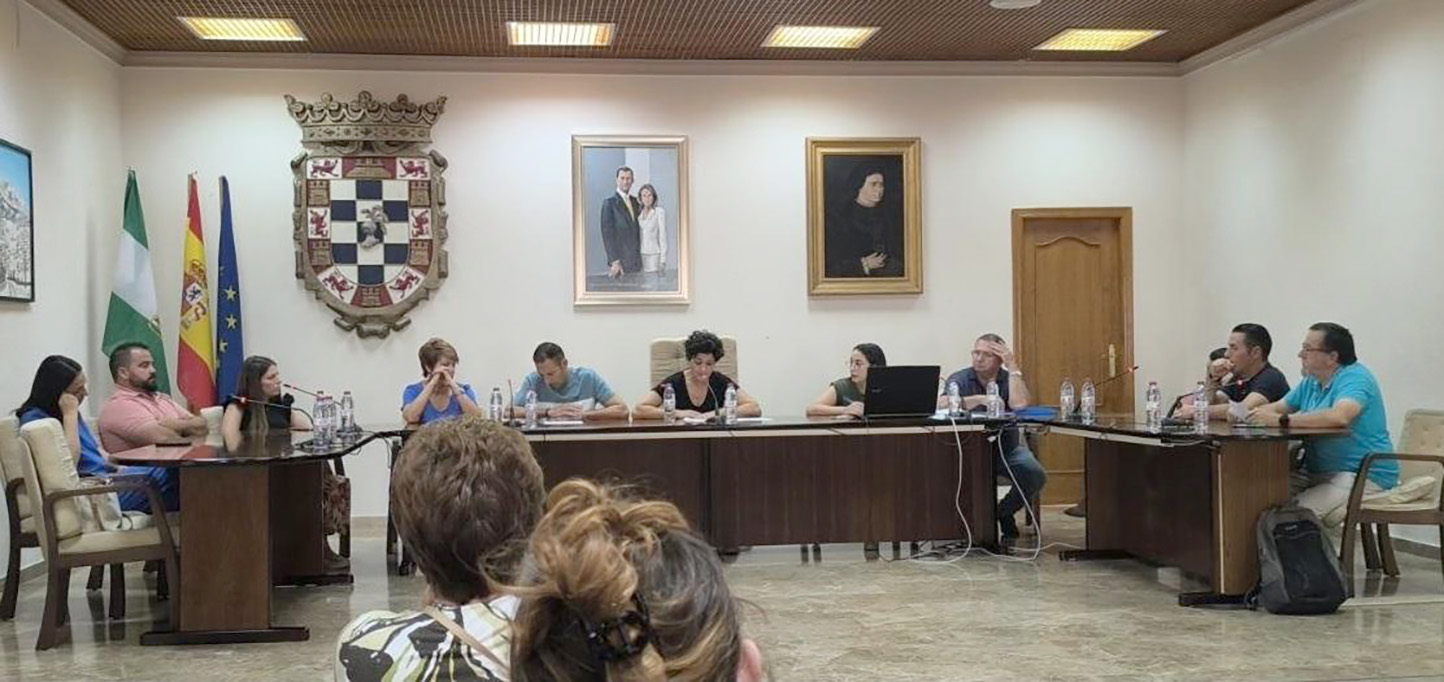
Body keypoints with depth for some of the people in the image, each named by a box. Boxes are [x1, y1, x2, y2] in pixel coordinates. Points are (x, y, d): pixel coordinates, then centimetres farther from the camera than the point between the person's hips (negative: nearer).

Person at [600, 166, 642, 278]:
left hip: (636, 261, 6)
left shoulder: (635, 202, 15)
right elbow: (607, 234, -10)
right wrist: (614, 261, -15)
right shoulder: (609, 203, -4)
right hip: (619, 260, -5)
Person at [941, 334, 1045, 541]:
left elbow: (1020, 406, -20)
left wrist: (1013, 367, -16)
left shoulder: (1010, 379, 3)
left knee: (1036, 476, -24)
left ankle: (1003, 513, 5)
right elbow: (942, 405, -23)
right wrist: (979, 399, -29)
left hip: (1007, 448, 2)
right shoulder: (960, 379, -2)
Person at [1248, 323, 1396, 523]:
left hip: (1364, 475, -9)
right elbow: (1278, 407, 21)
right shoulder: (1311, 382, 16)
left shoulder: (1355, 378, -13)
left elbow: (1338, 417, -32)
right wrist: (1246, 414, -1)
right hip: (1318, 472, 9)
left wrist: (1281, 420, -29)